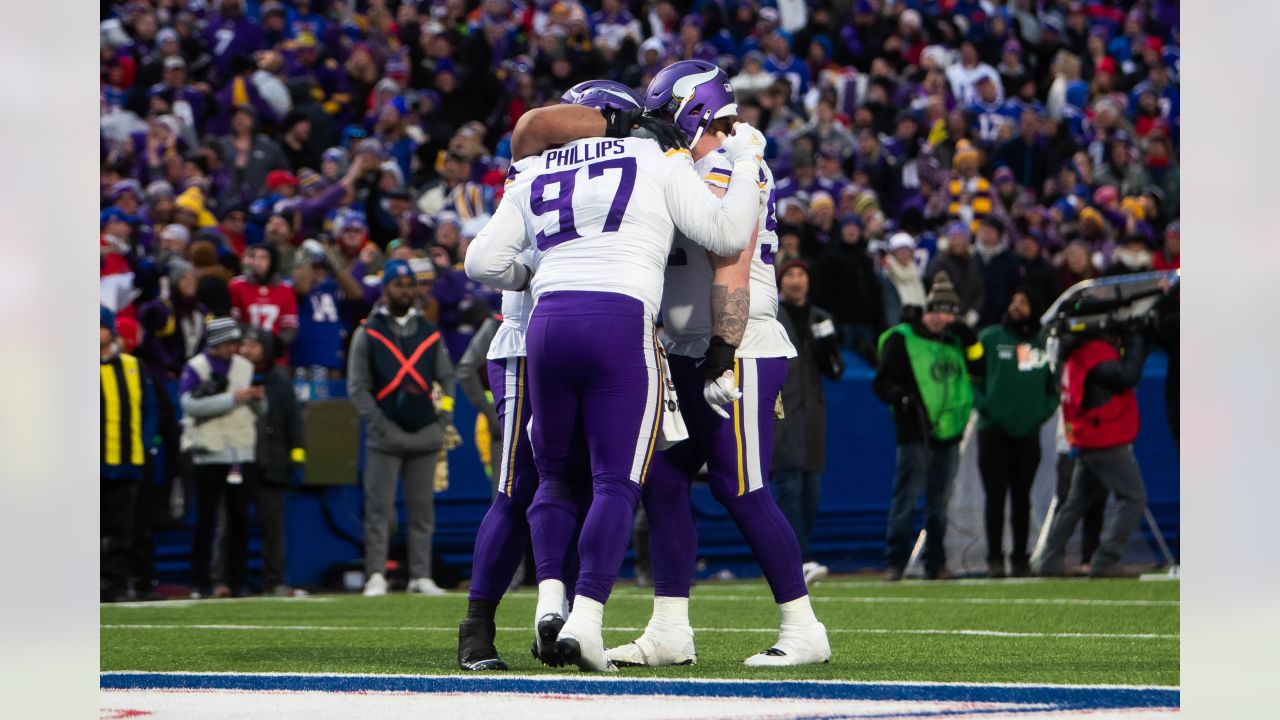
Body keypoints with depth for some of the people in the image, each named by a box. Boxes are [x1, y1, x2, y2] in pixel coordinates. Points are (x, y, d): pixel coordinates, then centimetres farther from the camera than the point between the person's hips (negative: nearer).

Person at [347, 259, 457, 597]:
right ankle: (376, 576, -7)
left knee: (422, 508, 4)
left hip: (425, 436, 3)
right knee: (379, 507, -7)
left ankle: (421, 576, 7)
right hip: (385, 437, -3)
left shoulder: (429, 333, 13)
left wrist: (443, 420, 4)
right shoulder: (367, 334, 3)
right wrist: (380, 425, -9)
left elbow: (447, 379, 16)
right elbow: (357, 387, 0)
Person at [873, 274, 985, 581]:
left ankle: (935, 563, 16)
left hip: (948, 433, 6)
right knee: (906, 498, -9)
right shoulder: (901, 339, -3)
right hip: (915, 433, -6)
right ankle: (895, 563, -6)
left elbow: (979, 370, 14)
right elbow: (882, 382, -5)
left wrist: (970, 341, 1)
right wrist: (902, 397, -24)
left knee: (939, 502, 10)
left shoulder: (954, 339, 16)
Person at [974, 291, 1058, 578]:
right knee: (996, 495, -5)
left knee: (1022, 498, 5)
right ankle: (995, 557, -2)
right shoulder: (990, 338, 2)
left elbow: (1053, 387, 16)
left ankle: (1020, 557, 10)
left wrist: (1043, 412, 2)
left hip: (1028, 433, 2)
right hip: (994, 432, -2)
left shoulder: (1044, 346, 10)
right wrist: (983, 406, -9)